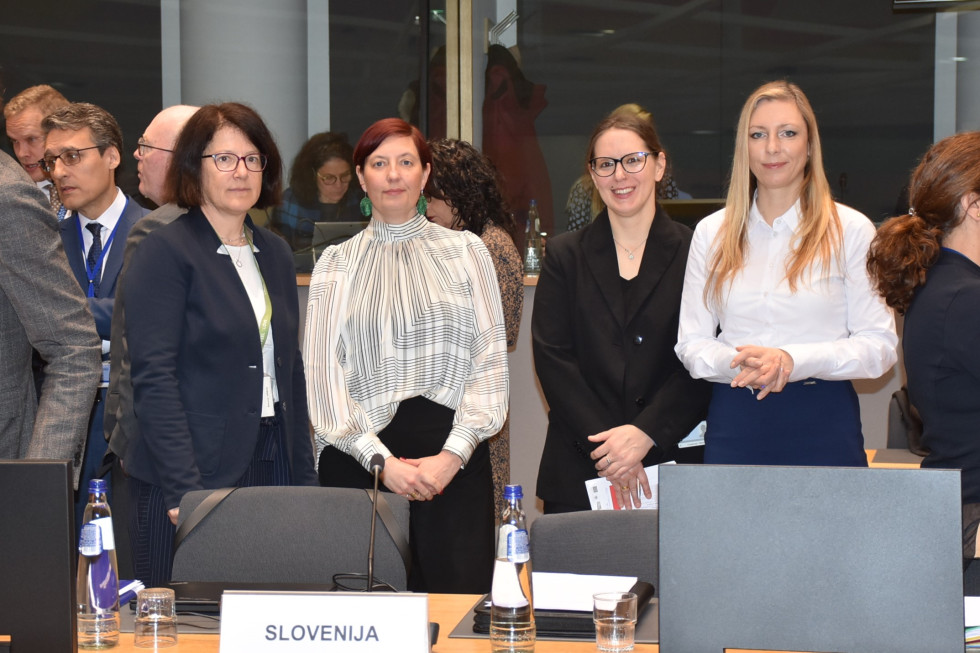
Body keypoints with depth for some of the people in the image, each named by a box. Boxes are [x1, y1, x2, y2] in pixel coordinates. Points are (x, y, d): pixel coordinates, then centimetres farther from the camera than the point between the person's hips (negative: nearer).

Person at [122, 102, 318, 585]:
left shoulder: (275, 254, 15)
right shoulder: (166, 252, -6)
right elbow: (153, 378, -13)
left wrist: (304, 478, 11)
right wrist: (185, 490, -19)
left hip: (272, 466, 6)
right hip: (193, 477, -6)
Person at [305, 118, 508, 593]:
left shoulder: (466, 251, 12)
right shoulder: (336, 264, 11)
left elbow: (490, 358, 4)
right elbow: (323, 371, 3)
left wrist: (453, 454, -8)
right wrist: (381, 460, -9)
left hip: (454, 461, 0)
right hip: (360, 457, 0)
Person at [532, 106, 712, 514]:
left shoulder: (693, 254, 5)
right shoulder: (564, 255, 10)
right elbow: (552, 358, 1)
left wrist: (645, 433, -13)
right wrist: (606, 444, -10)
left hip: (669, 464, -1)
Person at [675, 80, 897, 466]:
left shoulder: (851, 230, 1)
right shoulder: (712, 233, 10)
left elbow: (880, 345, -4)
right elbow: (691, 343, 8)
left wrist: (793, 361, -17)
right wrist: (738, 363, -13)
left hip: (823, 424, -2)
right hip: (734, 423, 2)